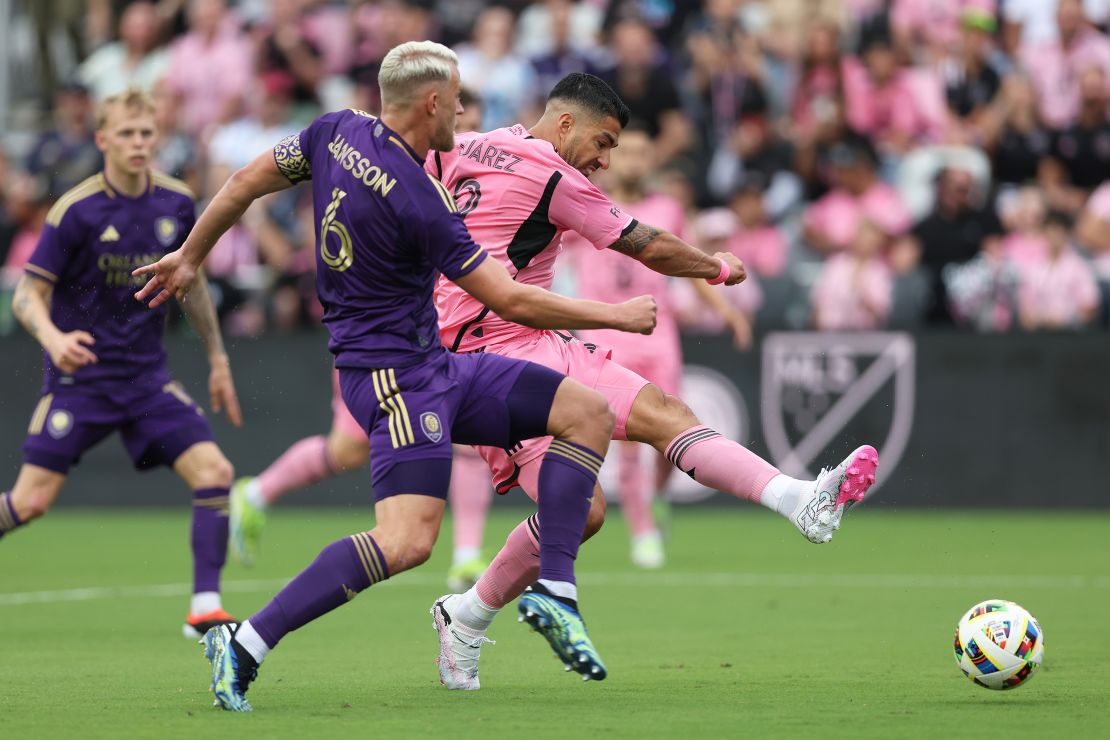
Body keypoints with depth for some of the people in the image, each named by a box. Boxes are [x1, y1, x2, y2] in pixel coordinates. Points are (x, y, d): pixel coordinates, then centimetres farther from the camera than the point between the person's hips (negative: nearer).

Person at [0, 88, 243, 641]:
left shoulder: (176, 204, 2)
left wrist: (218, 358, 22)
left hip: (146, 376, 4)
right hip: (80, 371, -4)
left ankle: (205, 608, -7)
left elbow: (190, 283, 18)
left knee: (213, 471, -13)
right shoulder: (76, 211, -12)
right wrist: (53, 337, -31)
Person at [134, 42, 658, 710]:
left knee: (588, 411, 3)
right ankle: (244, 644, -17)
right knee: (408, 541, -23)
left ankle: (554, 591, 0)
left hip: (433, 363, 10)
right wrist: (617, 316, -4)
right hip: (392, 373, -10)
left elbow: (245, 184, 12)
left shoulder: (338, 132, 3)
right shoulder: (418, 203, -21)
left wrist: (188, 258, 28)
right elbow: (511, 301, -16)